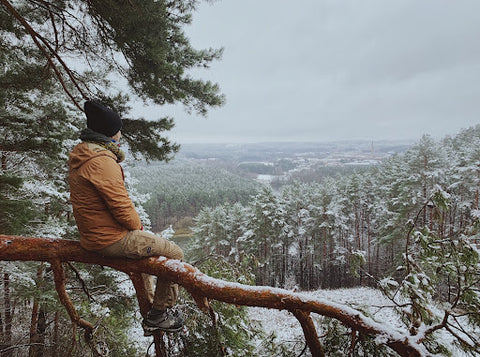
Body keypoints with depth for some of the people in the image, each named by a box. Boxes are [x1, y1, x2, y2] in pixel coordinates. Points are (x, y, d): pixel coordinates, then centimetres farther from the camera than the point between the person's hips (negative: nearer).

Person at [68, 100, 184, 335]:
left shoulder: (79, 156, 10)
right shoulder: (102, 161, -23)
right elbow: (121, 204, -25)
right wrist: (137, 225, -5)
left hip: (90, 236, 11)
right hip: (112, 239, -11)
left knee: (145, 246, 33)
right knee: (174, 254, -4)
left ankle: (150, 311, 39)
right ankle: (159, 315, 11)